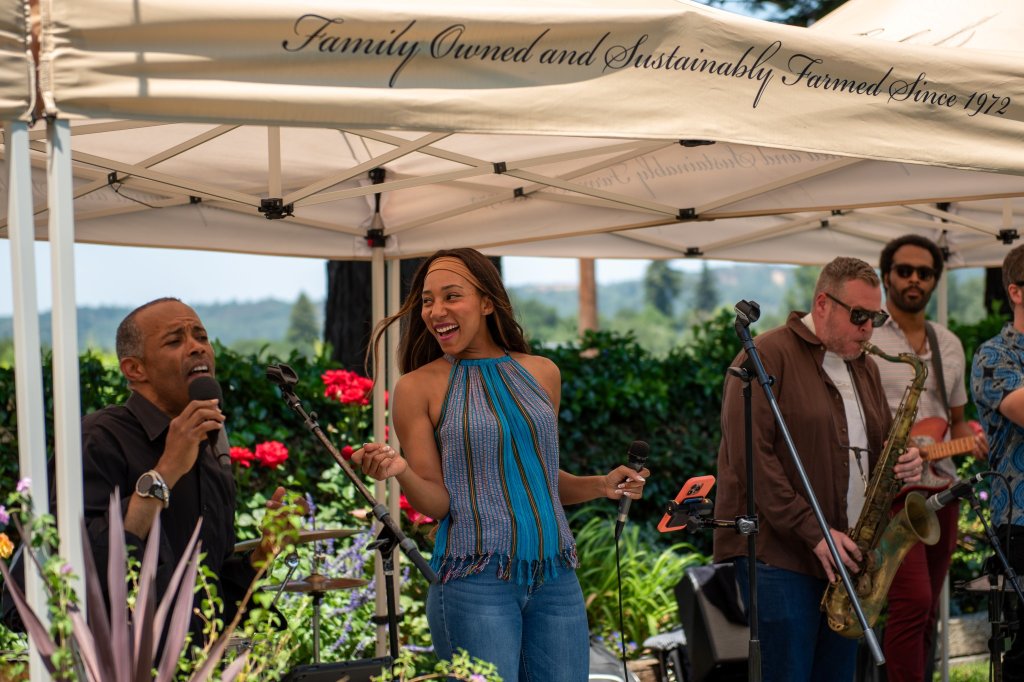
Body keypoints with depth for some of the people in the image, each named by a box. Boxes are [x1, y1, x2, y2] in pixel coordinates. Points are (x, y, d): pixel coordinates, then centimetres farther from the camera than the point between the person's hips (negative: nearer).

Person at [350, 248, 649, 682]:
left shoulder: (541, 373, 10)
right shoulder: (420, 387, -1)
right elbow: (436, 501, -3)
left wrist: (600, 485, 5)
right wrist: (400, 471, -22)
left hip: (556, 578, 4)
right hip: (475, 581, -4)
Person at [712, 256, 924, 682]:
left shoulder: (863, 368, 18)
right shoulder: (768, 356, -7)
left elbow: (879, 445, 27)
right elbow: (751, 458, -16)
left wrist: (903, 464, 1)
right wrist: (813, 533, -19)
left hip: (845, 557, 8)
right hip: (779, 552, -8)